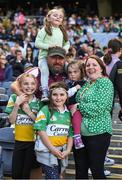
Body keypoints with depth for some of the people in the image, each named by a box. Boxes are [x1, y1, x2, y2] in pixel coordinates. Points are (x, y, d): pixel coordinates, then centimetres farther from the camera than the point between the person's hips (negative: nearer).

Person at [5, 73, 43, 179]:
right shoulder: (15, 98, -2)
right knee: (16, 173, 4)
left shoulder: (39, 102, -2)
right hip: (19, 141, 1)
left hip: (33, 141, -1)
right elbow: (12, 120, -4)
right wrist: (17, 105, -16)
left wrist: (29, 112, -14)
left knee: (27, 173, 5)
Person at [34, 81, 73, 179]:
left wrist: (68, 150, -4)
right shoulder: (46, 110, -7)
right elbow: (41, 130, -14)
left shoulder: (68, 113, 8)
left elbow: (70, 134, 10)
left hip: (62, 152, 5)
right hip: (47, 151, -5)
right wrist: (52, 149, -16)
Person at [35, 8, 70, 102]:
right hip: (45, 56, -5)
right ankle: (45, 93, -37)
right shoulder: (44, 30, -2)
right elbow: (37, 43, -7)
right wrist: (48, 46, -19)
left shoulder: (62, 31, 14)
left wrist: (65, 48, -4)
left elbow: (67, 43, 20)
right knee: (45, 71, -30)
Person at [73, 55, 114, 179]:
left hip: (98, 132, -7)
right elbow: (77, 103, 24)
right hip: (80, 132, 7)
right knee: (80, 170, 12)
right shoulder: (85, 84, 15)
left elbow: (99, 108, -19)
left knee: (97, 170, 0)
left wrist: (78, 106, -11)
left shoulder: (105, 83, -8)